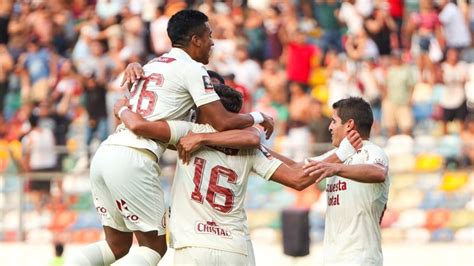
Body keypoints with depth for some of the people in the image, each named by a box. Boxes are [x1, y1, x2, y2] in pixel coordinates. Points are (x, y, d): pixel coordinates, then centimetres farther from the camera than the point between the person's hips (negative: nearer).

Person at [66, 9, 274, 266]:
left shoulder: (152, 65, 25)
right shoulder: (192, 69, 0)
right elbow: (223, 122, -6)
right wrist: (258, 117, 12)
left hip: (104, 154, 8)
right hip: (133, 160, -8)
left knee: (117, 245, 17)